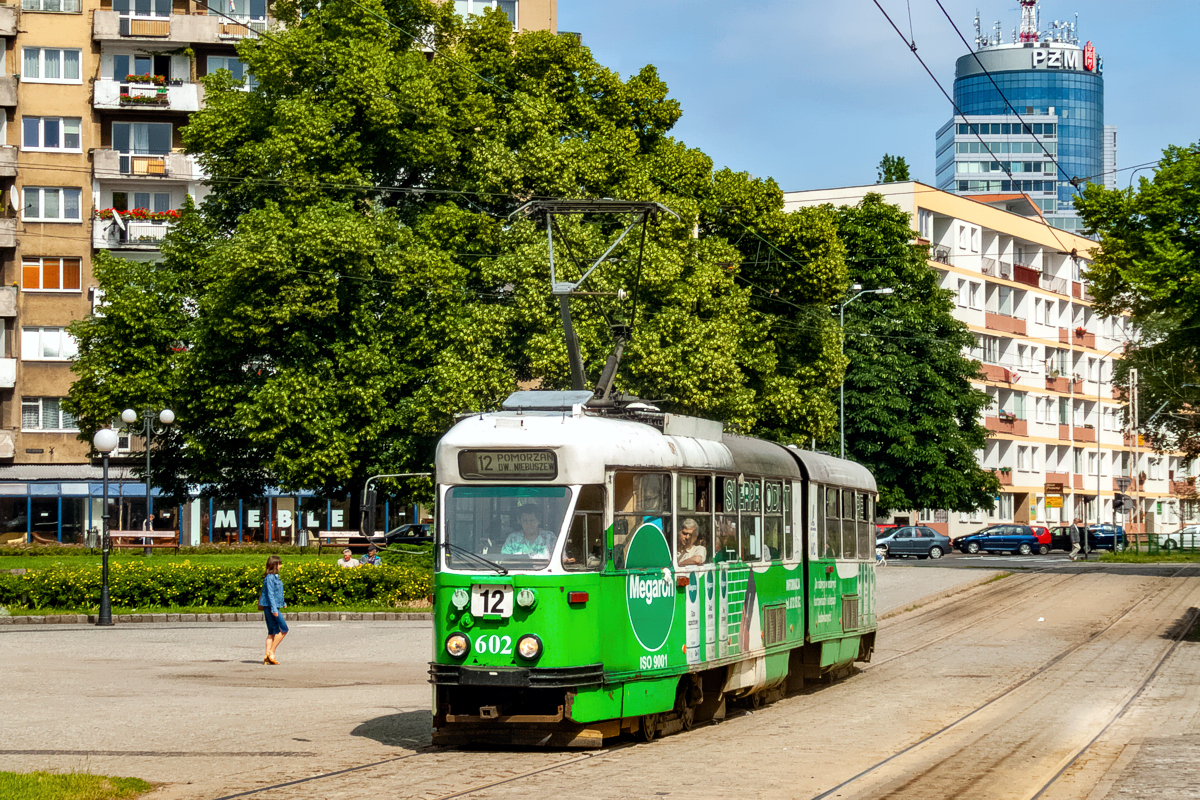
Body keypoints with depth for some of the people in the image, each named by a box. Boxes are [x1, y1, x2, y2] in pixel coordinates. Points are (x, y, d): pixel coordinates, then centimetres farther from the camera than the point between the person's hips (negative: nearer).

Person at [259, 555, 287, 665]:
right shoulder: (270, 578, -15)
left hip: (274, 607, 10)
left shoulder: (275, 577, 15)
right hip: (270, 606, -10)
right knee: (283, 629, -8)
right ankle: (271, 652, -7)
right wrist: (274, 609, -22)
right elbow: (270, 594, -19)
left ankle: (268, 656, 6)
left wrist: (283, 603, 35)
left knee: (273, 631, 8)